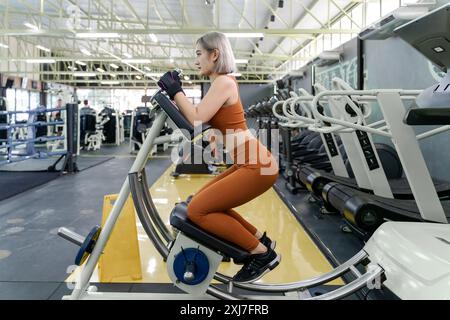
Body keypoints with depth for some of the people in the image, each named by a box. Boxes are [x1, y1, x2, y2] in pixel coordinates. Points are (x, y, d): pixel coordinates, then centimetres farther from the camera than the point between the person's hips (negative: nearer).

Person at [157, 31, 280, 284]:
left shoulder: (223, 82, -11)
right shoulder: (222, 83, 18)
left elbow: (196, 119, -20)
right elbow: (196, 117, 19)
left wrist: (175, 91, -7)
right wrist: (176, 93, 12)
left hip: (258, 166, -10)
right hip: (250, 164, 10)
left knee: (198, 210, -7)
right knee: (205, 202, 17)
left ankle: (262, 254, 2)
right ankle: (260, 240, 20)